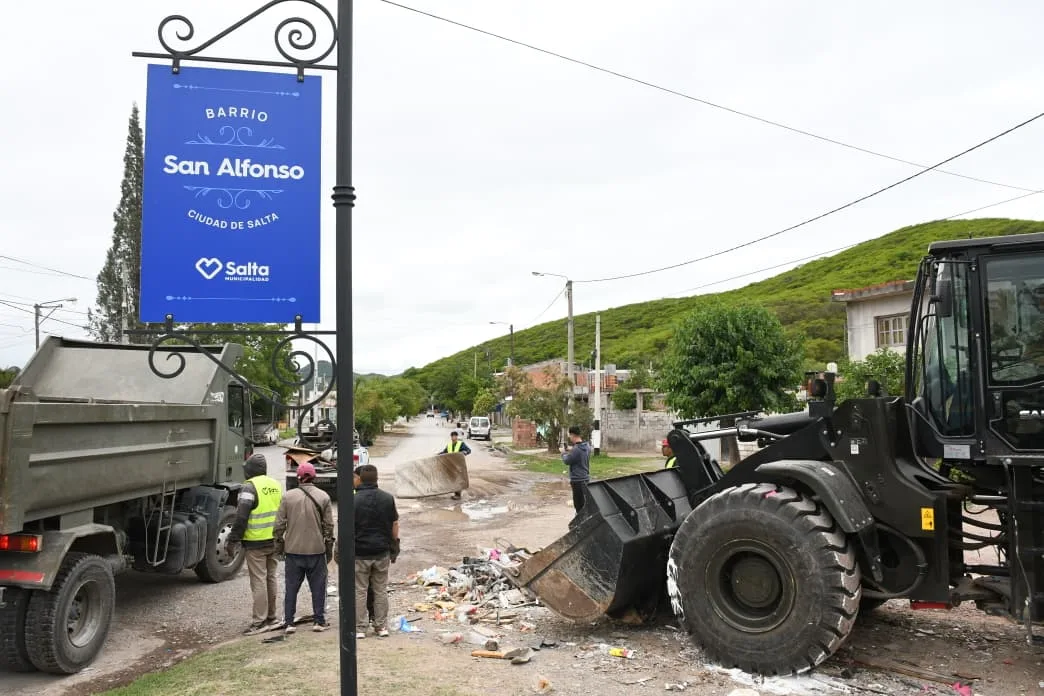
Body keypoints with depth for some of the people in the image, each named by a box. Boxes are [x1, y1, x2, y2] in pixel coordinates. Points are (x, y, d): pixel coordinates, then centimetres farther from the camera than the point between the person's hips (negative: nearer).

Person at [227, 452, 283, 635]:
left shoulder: (250, 487, -13)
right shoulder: (276, 485, 11)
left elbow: (241, 517, -18)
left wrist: (233, 541, -12)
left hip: (255, 543, -7)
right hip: (274, 541, 7)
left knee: (258, 581, -2)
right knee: (271, 578, 15)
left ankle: (260, 621, 2)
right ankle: (271, 617, 23)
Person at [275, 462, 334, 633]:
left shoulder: (288, 496, -3)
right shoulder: (323, 497, -3)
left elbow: (279, 524, -1)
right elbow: (328, 525, -1)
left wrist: (279, 544, 12)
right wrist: (329, 546, 9)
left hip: (293, 549, 1)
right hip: (316, 549, 0)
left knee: (291, 587, 10)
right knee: (318, 586, 9)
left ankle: (289, 622, 12)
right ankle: (319, 621, 13)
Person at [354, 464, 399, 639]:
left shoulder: (354, 500, -9)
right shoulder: (388, 498, 0)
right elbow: (394, 525, 5)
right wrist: (394, 548, 15)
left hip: (360, 552, -2)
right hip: (382, 552, 3)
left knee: (359, 591, 6)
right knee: (381, 590, 11)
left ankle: (359, 628, 8)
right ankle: (381, 626, 16)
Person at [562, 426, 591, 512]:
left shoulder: (576, 449, -22)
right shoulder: (587, 447, 5)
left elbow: (567, 460, -10)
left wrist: (564, 453, 8)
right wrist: (571, 450, 15)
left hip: (578, 481, -9)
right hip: (586, 479, 9)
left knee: (579, 506, -3)